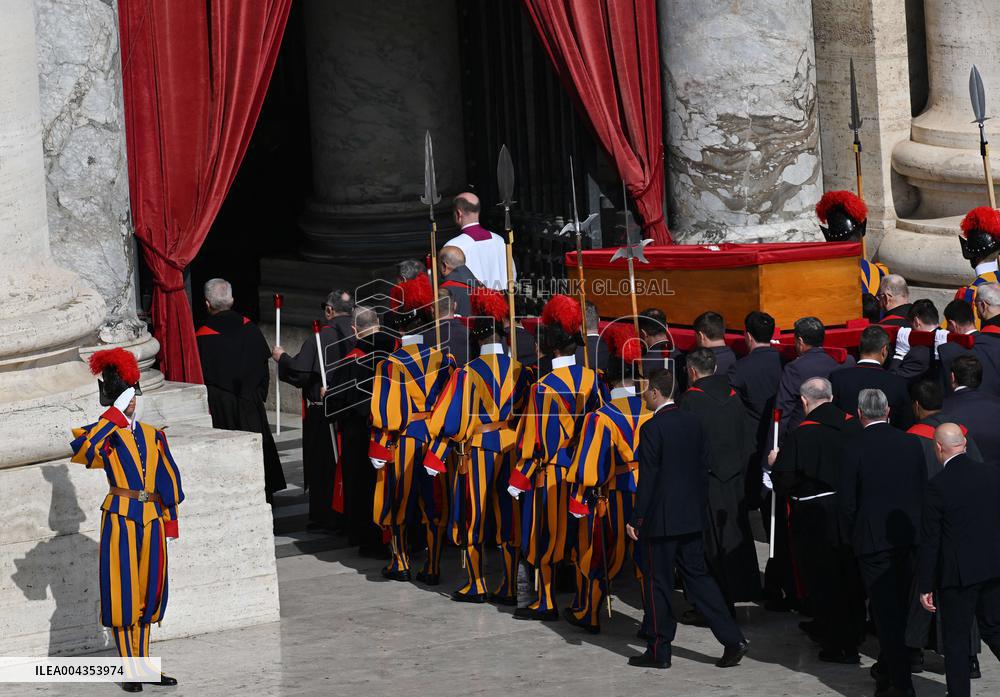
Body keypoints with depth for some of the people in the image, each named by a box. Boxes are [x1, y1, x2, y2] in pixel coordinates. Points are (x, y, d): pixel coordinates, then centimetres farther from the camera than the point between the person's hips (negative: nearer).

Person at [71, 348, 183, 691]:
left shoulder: (153, 435, 12)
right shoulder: (105, 435, -3)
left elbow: (168, 478, 15)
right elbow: (81, 450, -26)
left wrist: (170, 518, 10)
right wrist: (113, 417, -21)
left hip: (151, 518, 5)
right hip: (120, 518, -5)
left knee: (149, 592, 11)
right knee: (122, 593, -2)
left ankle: (143, 663, 21)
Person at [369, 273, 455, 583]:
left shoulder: (391, 364, -9)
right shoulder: (442, 358, 0)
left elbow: (385, 410, -10)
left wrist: (378, 450, -5)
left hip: (403, 441, -3)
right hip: (437, 439, 3)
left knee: (398, 502, 11)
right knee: (434, 504, 7)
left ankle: (400, 563, 19)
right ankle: (433, 567, 9)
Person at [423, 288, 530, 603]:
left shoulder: (468, 373, -12)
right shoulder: (519, 371, -2)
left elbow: (451, 420, -10)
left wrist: (435, 457, -3)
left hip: (475, 452, -3)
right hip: (510, 452, 4)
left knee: (473, 518, 8)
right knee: (508, 519, 9)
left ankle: (477, 586, 13)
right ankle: (510, 587, 11)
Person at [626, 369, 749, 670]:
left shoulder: (652, 428, -16)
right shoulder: (693, 422, 6)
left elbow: (648, 477, -17)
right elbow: (703, 468, 11)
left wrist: (635, 518, -12)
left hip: (661, 520, -7)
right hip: (692, 517, 7)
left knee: (657, 583, 3)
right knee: (697, 576, 12)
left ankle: (658, 650, 9)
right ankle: (733, 639, 5)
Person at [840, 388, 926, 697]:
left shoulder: (855, 448, -11)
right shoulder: (911, 443, 2)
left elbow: (846, 500, -9)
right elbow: (923, 490, 7)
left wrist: (852, 536, 6)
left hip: (873, 539, -5)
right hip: (909, 537, 5)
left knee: (886, 612, -3)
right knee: (901, 606, 18)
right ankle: (888, 669, 33)